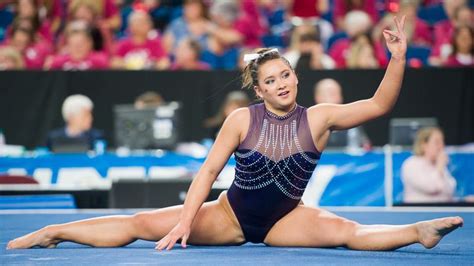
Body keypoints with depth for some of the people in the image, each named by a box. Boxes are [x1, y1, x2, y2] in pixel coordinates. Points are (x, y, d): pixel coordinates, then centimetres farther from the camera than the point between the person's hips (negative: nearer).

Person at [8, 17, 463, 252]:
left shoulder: (318, 117, -9)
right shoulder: (242, 119, -11)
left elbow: (379, 104, -13)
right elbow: (209, 170, -10)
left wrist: (398, 59, -26)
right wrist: (186, 222, -18)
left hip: (286, 219, 0)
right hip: (231, 214, 0)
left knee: (345, 230, -30)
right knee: (143, 223, -9)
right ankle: (51, 232, -5)